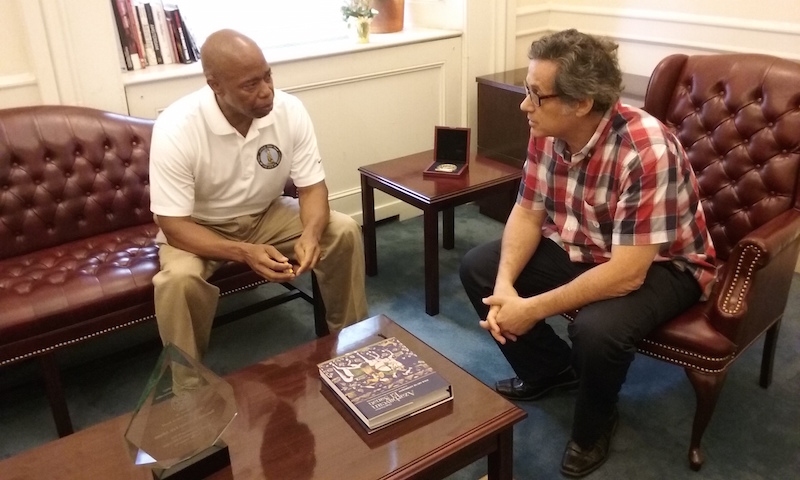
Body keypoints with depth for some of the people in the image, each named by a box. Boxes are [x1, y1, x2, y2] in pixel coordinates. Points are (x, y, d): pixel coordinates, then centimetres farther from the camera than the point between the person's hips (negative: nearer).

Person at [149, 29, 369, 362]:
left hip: (267, 215, 4)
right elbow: (174, 227, -26)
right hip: (197, 228, -3)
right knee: (179, 279, -34)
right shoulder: (175, 129, -29)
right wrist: (244, 253, -41)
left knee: (344, 231, -15)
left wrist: (310, 233, -36)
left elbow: (312, 186, -13)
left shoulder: (290, 110, -20)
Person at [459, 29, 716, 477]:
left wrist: (533, 309, -31)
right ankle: (551, 369, 17)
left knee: (597, 328, -35)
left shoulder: (646, 150, -35)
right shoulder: (548, 132, -13)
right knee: (478, 267, -3)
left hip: (661, 265, -6)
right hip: (581, 247, 7)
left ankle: (595, 423, 1)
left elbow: (627, 273, -35)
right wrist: (505, 286, -21)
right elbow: (528, 212, -5)